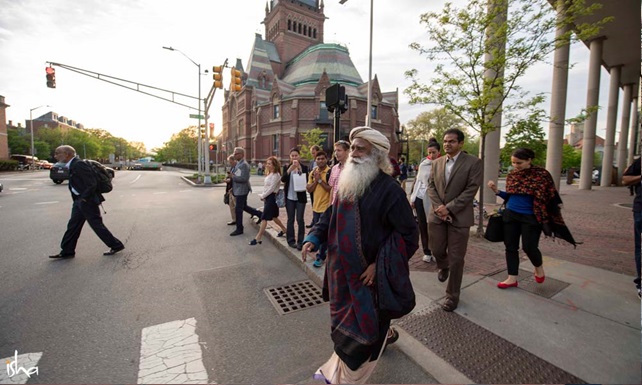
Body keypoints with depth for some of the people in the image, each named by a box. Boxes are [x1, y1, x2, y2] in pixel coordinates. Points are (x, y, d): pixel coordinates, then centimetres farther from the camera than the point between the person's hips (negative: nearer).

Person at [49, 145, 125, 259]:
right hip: (79, 201, 10)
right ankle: (67, 251, 25)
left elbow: (92, 183, -24)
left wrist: (84, 198, -18)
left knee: (97, 225, -2)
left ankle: (116, 245, 9)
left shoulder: (78, 164, -18)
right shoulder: (72, 165, 12)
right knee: (73, 225, 14)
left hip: (87, 201, -10)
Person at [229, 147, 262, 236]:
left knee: (238, 210, -1)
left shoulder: (244, 165, -18)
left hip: (241, 191, -9)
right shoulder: (238, 164, 11)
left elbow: (244, 178, -24)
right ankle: (260, 214, 32)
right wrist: (231, 176, 6)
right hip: (238, 190, 9)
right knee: (244, 207, 20)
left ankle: (239, 229, 13)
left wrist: (233, 176, -21)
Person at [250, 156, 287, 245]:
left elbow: (271, 188, -17)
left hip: (271, 197, -9)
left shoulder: (276, 175, -14)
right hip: (267, 197, 9)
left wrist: (262, 196, -10)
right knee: (273, 217, 18)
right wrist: (263, 196, 1)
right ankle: (284, 229, 35)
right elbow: (266, 187, 14)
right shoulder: (269, 174, 14)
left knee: (264, 218, -7)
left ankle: (258, 238, -1)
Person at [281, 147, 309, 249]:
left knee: (300, 219, 0)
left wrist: (300, 170, -18)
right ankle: (291, 240, 19)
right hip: (289, 197, 1)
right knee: (290, 219, 9)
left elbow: (306, 180, -5)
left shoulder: (304, 167, 1)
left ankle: (300, 241, 9)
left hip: (300, 197, -1)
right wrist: (290, 169, -23)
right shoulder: (286, 167, 3)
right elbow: (283, 179, -11)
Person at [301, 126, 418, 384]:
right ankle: (385, 334, 54)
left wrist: (379, 265, -20)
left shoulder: (389, 189, -19)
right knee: (346, 319, 25)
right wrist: (314, 238, -4)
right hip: (344, 269, 7)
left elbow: (408, 235, -17)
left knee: (359, 327, 11)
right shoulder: (346, 182, 2)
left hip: (369, 274, -7)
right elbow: (332, 215, 10)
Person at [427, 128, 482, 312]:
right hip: (437, 215, 4)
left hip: (459, 217, -3)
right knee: (437, 250, 12)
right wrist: (439, 207, -10)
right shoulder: (437, 162, 9)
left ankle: (452, 295, 23)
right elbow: (431, 186, 5)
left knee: (456, 258, 4)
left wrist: (449, 207, -16)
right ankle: (443, 267, 48)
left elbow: (471, 190, -11)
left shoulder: (473, 162, -5)